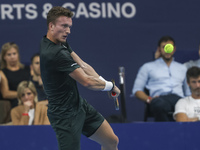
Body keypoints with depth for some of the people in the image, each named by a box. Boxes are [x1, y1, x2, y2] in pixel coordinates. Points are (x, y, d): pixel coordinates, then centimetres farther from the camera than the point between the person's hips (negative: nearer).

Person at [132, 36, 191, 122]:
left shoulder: (182, 68, 33)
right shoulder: (148, 67, 25)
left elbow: (188, 93, 31)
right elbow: (137, 90, 19)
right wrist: (149, 99, -4)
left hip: (178, 98, 2)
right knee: (160, 105, -44)